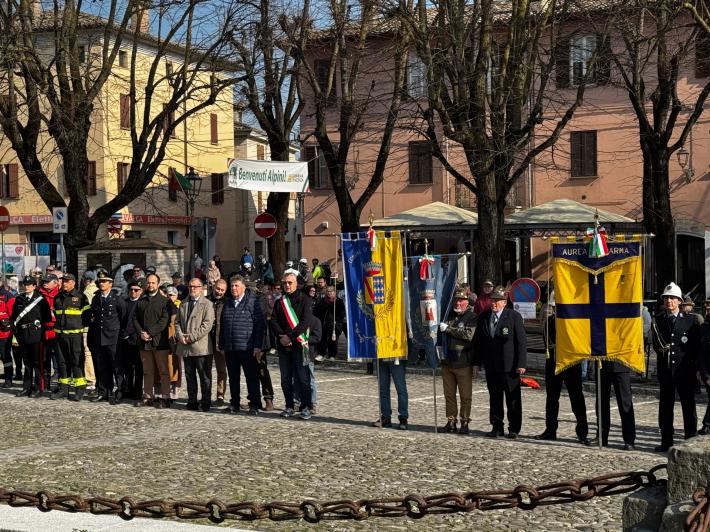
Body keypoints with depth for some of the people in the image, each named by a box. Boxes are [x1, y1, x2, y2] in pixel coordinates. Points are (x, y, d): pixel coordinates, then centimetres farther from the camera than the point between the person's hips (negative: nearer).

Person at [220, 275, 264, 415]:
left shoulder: (252, 302, -2)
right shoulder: (227, 303, 14)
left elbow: (259, 325, -6)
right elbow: (222, 326, 18)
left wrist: (257, 346, -12)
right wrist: (222, 345, 13)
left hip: (247, 347, -5)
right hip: (230, 348, 5)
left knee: (251, 377, -2)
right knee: (233, 377, 10)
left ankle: (254, 405, 3)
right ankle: (234, 404, 18)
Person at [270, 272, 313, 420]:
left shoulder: (304, 300, 1)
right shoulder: (279, 302, 15)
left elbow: (305, 322, -9)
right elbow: (273, 321, 7)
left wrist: (290, 336, -15)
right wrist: (281, 336, -10)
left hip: (299, 343, -5)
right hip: (283, 345, 5)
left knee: (302, 377, -6)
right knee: (286, 378, 7)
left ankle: (305, 407, -1)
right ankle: (289, 406, 14)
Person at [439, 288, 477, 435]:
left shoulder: (472, 317, -3)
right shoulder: (448, 315, 14)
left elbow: (469, 334, -20)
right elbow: (441, 334, 27)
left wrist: (448, 329, -16)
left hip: (463, 363, -5)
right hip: (447, 362, 5)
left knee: (465, 395, 0)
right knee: (449, 394, 8)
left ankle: (464, 422, 7)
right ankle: (451, 421, 15)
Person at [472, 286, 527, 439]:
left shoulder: (514, 317, -6)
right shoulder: (483, 317, 8)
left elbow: (521, 342, -6)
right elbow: (478, 342, 12)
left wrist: (521, 364, -11)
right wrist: (476, 363, 7)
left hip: (509, 366, -4)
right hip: (491, 366, 4)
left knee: (513, 399, 3)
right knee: (494, 398, 10)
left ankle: (514, 428, 11)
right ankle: (497, 427, 18)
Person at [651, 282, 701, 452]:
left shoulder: (690, 320, 0)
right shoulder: (658, 320, 8)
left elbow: (697, 345, 1)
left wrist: (690, 362, -6)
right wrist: (661, 350, -5)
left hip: (685, 369, -3)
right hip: (665, 370, 3)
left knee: (688, 406, 3)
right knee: (665, 406, 6)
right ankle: (666, 441, 14)